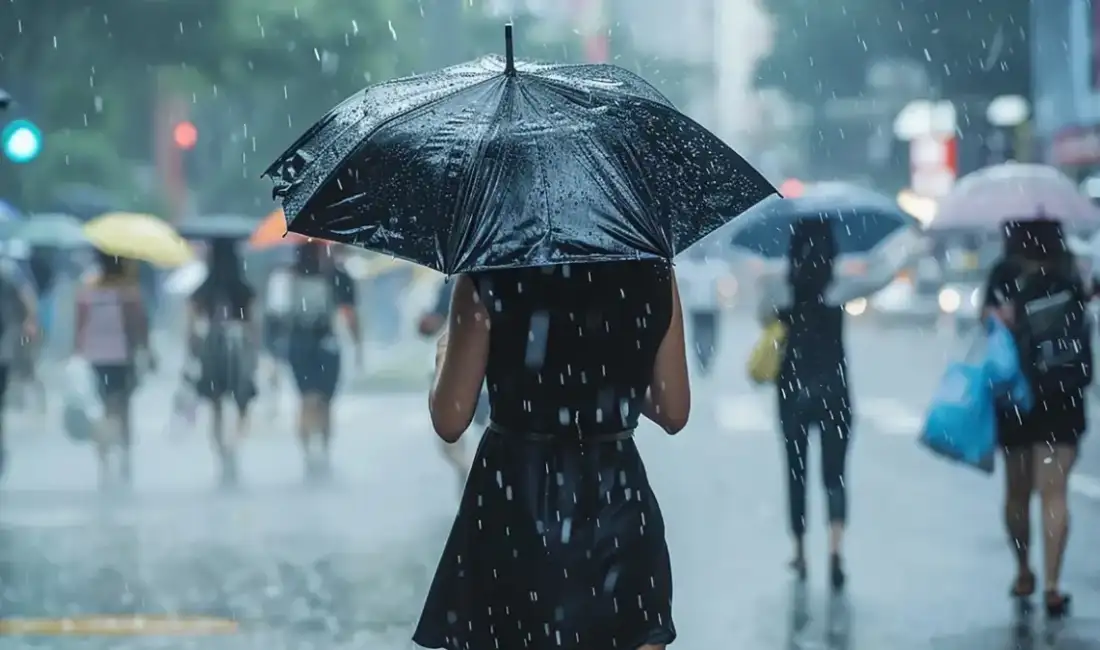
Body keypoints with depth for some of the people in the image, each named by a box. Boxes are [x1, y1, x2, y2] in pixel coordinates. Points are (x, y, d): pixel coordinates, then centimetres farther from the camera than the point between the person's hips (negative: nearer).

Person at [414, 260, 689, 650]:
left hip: (515, 508, -2)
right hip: (617, 503, 2)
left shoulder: (489, 277, -9)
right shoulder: (653, 274, -2)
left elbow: (450, 420, -5)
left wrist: (444, 358, 15)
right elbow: (674, 413, 5)